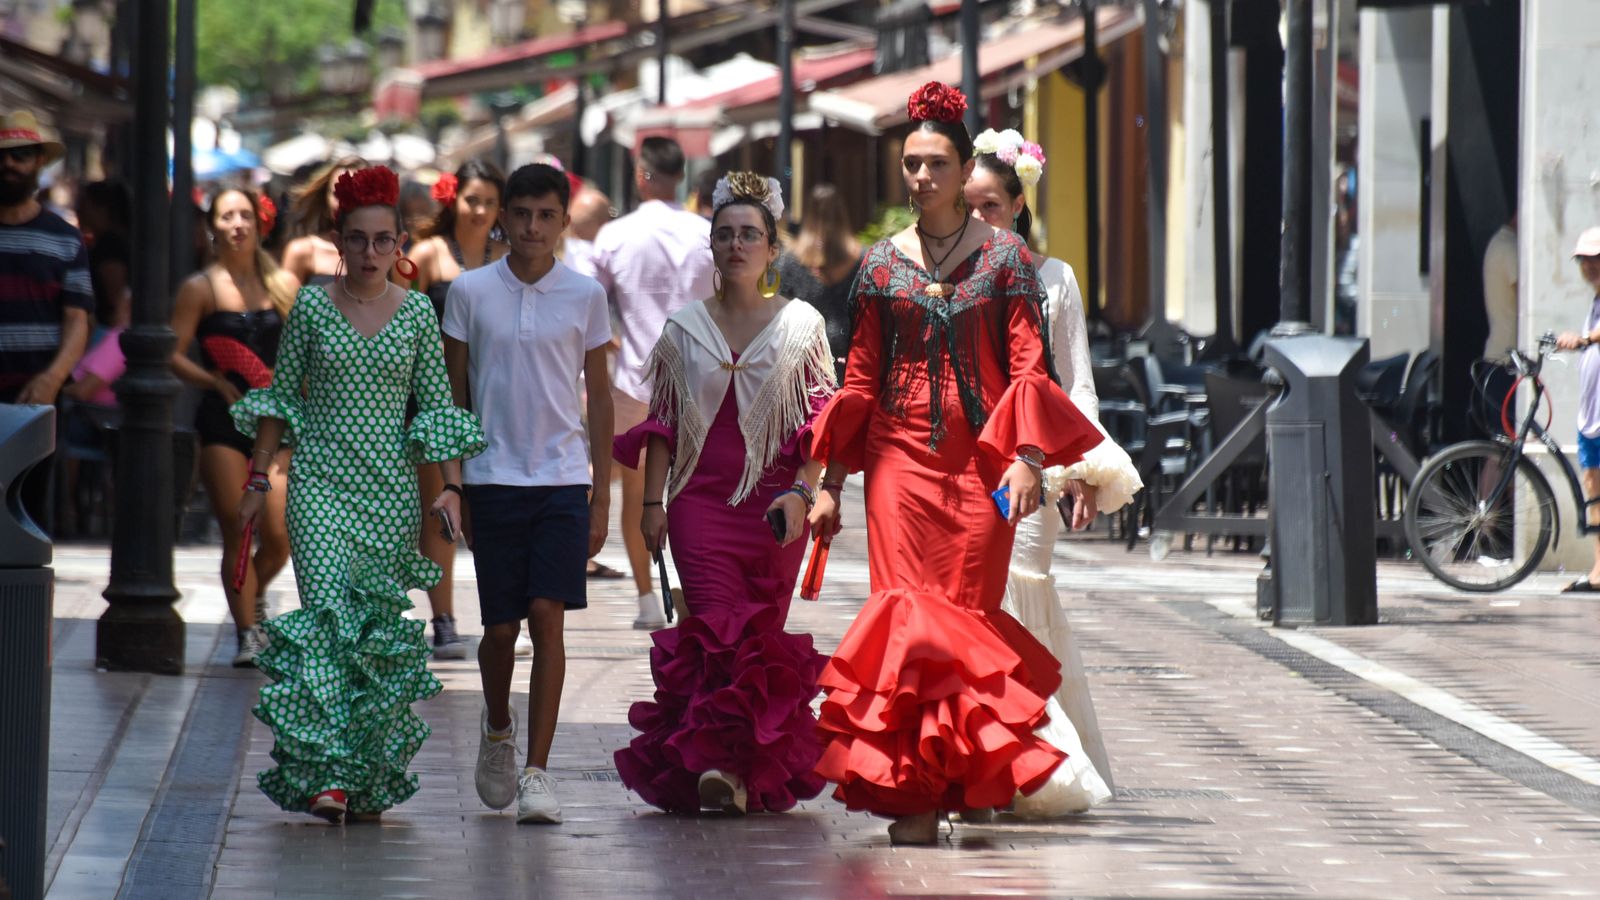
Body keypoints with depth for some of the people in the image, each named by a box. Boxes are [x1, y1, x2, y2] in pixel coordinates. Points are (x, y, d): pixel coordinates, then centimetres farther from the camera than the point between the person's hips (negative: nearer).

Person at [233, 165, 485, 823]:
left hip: (391, 491, 2)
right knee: (328, 617, -15)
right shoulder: (312, 306, 3)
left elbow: (438, 404, 6)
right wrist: (259, 480, 8)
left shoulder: (418, 313, 5)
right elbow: (281, 396, 9)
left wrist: (451, 486, -3)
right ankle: (327, 773, -21)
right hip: (320, 483, -1)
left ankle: (370, 779, 11)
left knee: (380, 627, 1)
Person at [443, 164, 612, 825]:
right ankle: (497, 731, 35)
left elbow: (598, 396, 9)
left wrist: (602, 496, 6)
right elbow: (454, 392, 8)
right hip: (493, 477, 0)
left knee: (548, 616, -11)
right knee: (501, 626, 5)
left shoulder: (585, 295, 3)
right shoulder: (470, 292, 2)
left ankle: (536, 772, -9)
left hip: (563, 479, 0)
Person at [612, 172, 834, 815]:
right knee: (720, 628, -13)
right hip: (701, 502, 0)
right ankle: (721, 763, -13)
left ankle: (742, 769, 8)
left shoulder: (801, 325, 6)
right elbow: (661, 423, 12)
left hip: (774, 504, 0)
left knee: (762, 635, 0)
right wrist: (652, 501, 4)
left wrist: (801, 493, -9)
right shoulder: (684, 328, 10)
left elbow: (820, 423, 4)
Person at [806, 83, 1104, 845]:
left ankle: (957, 782, 9)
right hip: (901, 459, 1)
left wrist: (1026, 458, -13)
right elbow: (861, 376, 11)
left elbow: (1029, 362, 0)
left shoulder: (1003, 256, 4)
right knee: (907, 615, -8)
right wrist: (831, 481, 8)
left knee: (971, 616, -1)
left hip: (981, 463, -1)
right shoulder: (882, 263, 9)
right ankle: (911, 794, -8)